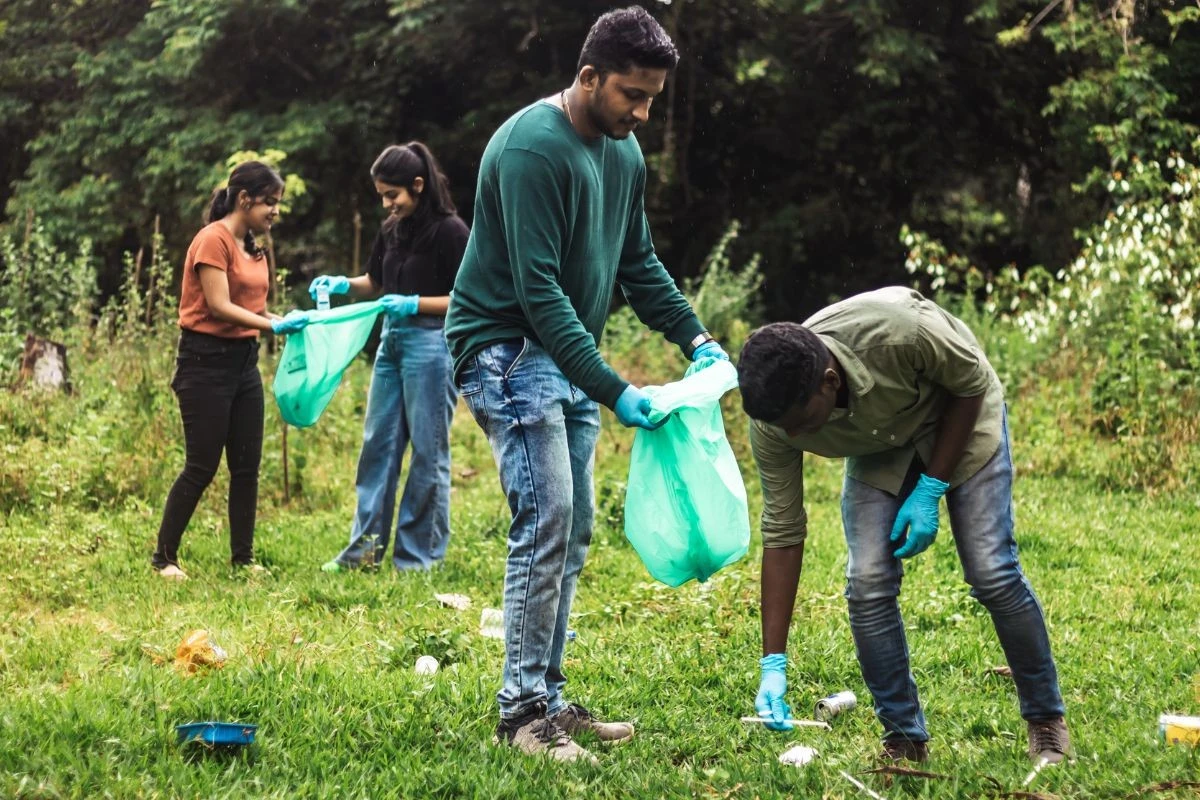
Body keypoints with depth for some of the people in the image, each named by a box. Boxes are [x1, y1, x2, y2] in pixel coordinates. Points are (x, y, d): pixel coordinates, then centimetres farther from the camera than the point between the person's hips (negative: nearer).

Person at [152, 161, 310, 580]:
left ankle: (244, 557, 14)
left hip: (244, 360, 8)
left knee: (247, 465, 7)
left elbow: (250, 307, 9)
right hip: (206, 361, -8)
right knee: (202, 466, -5)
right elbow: (219, 307, -19)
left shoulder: (252, 246, 13)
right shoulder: (213, 240, -13)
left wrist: (287, 320, -7)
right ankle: (165, 557, 5)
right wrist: (275, 325, -24)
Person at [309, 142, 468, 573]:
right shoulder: (391, 230, 10)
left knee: (428, 450, 0)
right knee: (378, 444, 8)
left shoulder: (450, 230, -11)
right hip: (391, 341, 8)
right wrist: (343, 284, 3)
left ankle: (419, 556, 7)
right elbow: (375, 283, 22)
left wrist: (415, 304, -21)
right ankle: (366, 546, 13)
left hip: (431, 343, -8)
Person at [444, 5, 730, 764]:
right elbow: (537, 289, -25)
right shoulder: (533, 147, -21)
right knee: (546, 524, -15)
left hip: (569, 356, 9)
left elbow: (639, 263, 17)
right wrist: (613, 391, -27)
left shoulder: (624, 152, 7)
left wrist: (696, 338, 4)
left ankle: (550, 696, 14)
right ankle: (522, 710, -9)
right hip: (508, 350, -9)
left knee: (571, 533, 8)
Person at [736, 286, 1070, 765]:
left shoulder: (900, 331, -42)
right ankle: (904, 738, 3)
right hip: (878, 450, 3)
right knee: (868, 583, -13)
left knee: (992, 573, -11)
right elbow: (782, 535, -20)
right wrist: (774, 664, -22)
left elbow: (973, 384, -20)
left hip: (959, 418, -3)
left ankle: (1046, 720, 9)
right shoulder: (773, 419, -29)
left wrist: (930, 489, -22)